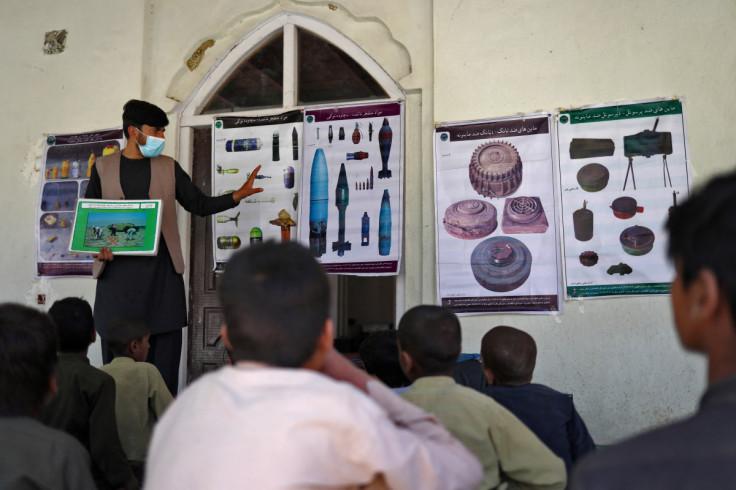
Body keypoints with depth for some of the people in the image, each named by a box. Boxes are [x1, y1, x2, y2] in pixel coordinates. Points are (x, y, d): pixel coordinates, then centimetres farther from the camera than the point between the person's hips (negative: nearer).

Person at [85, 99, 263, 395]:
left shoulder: (168, 167, 12)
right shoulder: (103, 167, 10)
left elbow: (199, 205, 12)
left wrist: (238, 195, -2)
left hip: (161, 269, 1)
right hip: (117, 269, -1)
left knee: (165, 345, -1)